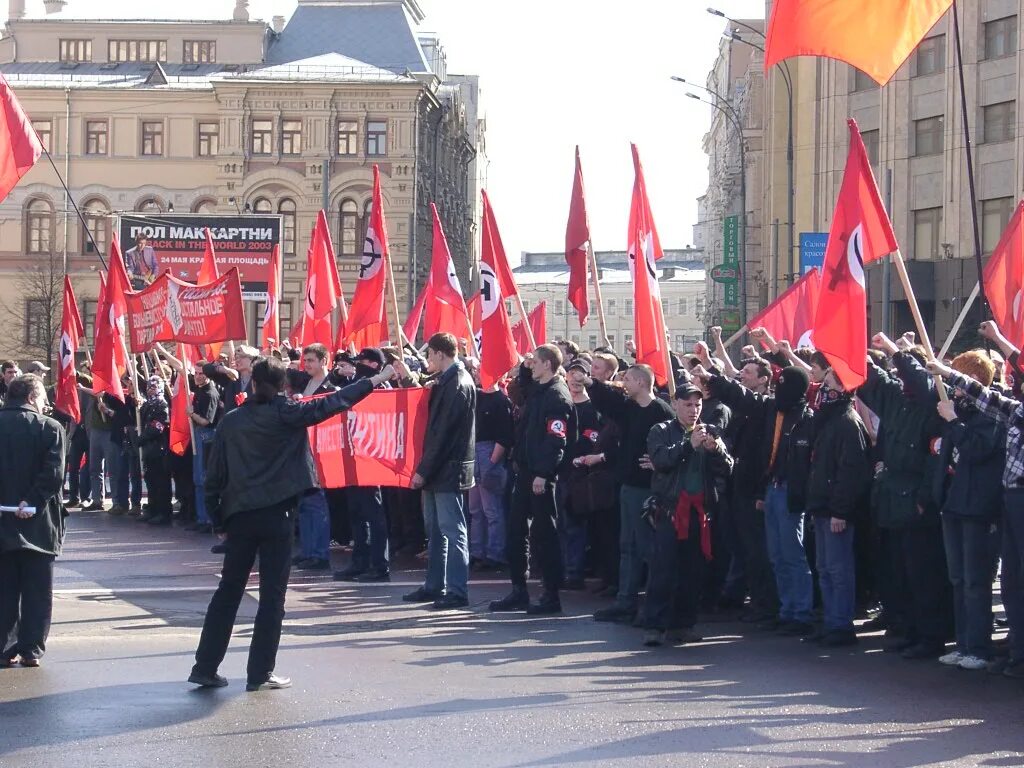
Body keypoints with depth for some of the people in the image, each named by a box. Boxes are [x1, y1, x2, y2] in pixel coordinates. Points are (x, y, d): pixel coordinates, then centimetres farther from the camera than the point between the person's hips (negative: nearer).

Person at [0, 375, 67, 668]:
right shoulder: (49, 428, -8)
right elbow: (53, 474, -19)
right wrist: (31, 502, -16)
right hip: (37, 523, -3)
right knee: (37, 591, 6)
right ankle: (31, 649, 6)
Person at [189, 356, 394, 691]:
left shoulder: (231, 421, 5)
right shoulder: (286, 413, -5)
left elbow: (214, 474, 6)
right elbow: (331, 403, -3)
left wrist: (217, 518, 14)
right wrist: (376, 380, 4)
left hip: (239, 515, 4)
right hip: (277, 515, -4)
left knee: (228, 591, 12)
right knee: (272, 595, 3)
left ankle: (205, 667, 13)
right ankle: (260, 673, 3)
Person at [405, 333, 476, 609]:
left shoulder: (457, 384, -15)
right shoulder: (446, 380, 14)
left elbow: (442, 433, -19)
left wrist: (424, 470, -18)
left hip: (448, 469, -10)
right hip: (436, 470, 10)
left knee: (452, 530, -6)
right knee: (435, 530, 14)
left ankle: (457, 591, -3)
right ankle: (435, 586, 22)